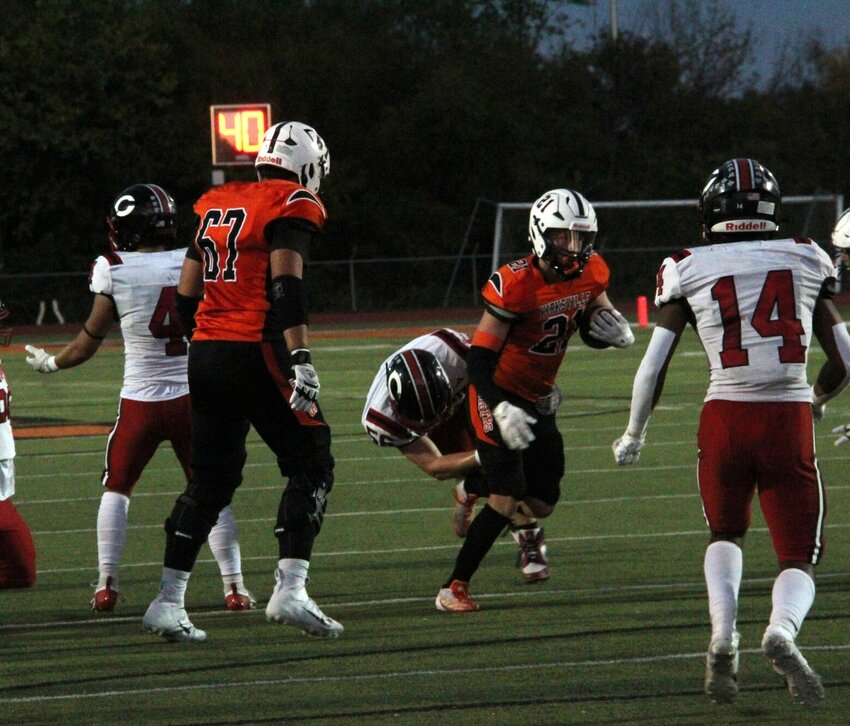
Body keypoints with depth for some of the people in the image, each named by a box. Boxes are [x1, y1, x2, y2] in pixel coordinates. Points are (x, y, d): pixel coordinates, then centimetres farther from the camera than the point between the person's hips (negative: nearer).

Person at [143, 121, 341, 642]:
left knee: (211, 481, 14)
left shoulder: (217, 205, 17)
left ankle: (168, 603, 11)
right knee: (311, 466, 2)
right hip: (255, 354, -7)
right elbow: (286, 285, -17)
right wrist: (300, 358, -22)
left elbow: (187, 296, 20)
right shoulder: (292, 206, -4)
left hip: (206, 354, 7)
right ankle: (290, 589, -11)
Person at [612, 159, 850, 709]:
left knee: (726, 534, 26)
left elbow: (653, 368, 3)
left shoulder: (689, 270, 4)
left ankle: (723, 635, 0)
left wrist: (634, 436, 20)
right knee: (800, 558, 10)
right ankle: (782, 630, -23)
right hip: (790, 421, 0)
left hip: (725, 417, 0)